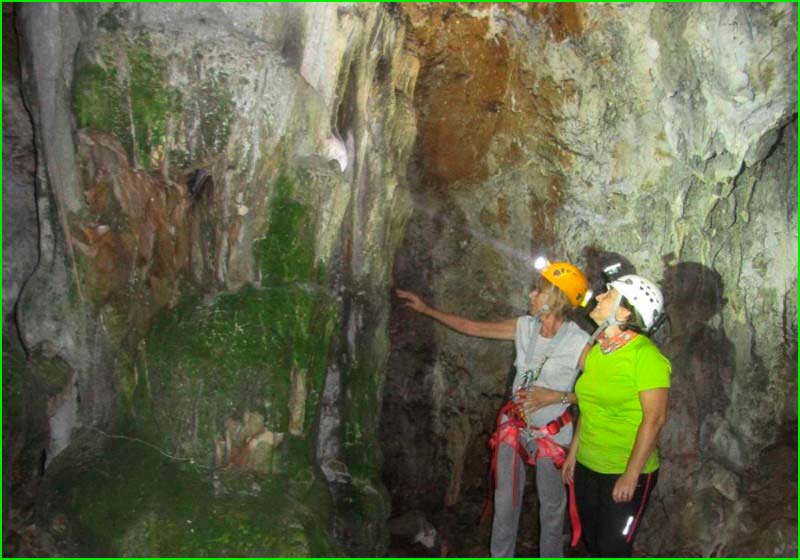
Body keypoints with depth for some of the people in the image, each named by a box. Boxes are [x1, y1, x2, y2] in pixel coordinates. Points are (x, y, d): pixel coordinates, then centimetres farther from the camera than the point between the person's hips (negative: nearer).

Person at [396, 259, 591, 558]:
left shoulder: (580, 344, -22)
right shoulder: (524, 326, -8)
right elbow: (472, 327, 0)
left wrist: (558, 396, -24)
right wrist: (426, 308, 2)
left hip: (551, 434, -4)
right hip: (514, 426, 4)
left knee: (552, 504, 14)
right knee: (506, 499, 17)